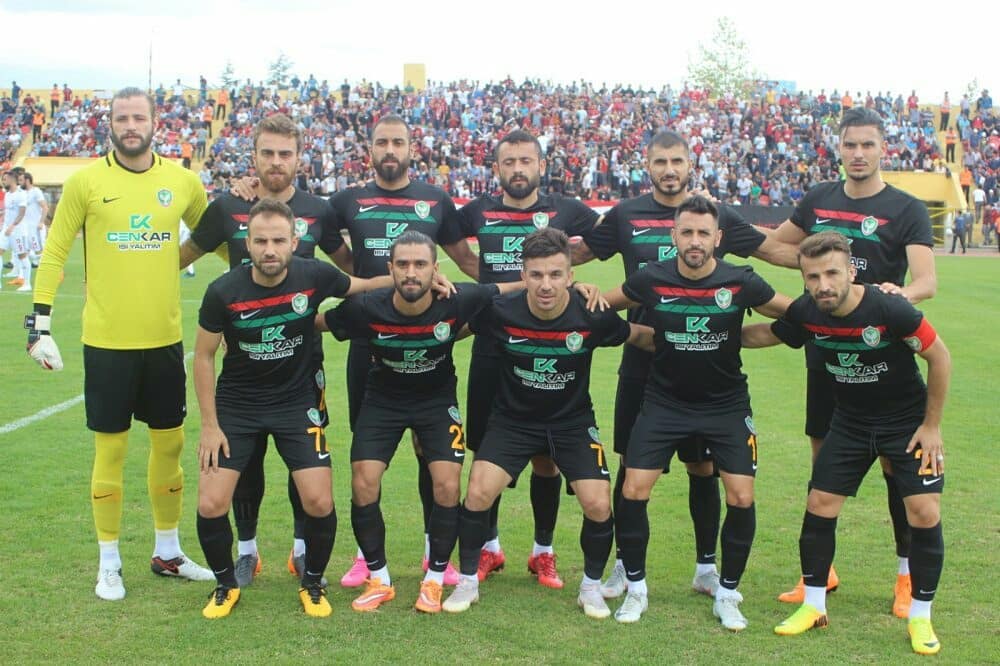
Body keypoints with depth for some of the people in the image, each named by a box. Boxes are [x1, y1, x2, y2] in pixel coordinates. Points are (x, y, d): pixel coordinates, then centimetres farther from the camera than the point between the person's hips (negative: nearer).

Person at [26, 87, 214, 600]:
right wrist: (40, 323, -6)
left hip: (165, 339, 3)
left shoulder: (182, 182, 3)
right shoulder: (86, 181, -5)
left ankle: (168, 552, 28)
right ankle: (109, 564, 18)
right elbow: (54, 253, -1)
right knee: (111, 448, 4)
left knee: (170, 443, 11)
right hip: (107, 341, -3)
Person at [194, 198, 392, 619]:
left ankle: (312, 584, 18)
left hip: (297, 402, 0)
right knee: (211, 506, -8)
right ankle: (225, 585, 20)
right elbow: (204, 356, -4)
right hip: (236, 405, 0)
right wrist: (209, 424, -5)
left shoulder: (314, 276, -15)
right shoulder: (223, 292, -17)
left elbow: (360, 287, 6)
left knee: (319, 503, -10)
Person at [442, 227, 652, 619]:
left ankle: (591, 587, 14)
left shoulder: (591, 317, -20)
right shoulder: (501, 312, -21)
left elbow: (641, 336, 0)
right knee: (478, 493, -14)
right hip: (513, 418, 0)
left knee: (598, 504, -13)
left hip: (573, 421, 0)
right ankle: (468, 582, 9)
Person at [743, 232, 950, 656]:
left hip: (908, 421, -4)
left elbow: (939, 357, -15)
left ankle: (920, 617, 7)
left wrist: (932, 425, -11)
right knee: (819, 505, 1)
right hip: (849, 422, 4)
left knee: (924, 512, -11)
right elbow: (765, 334, 6)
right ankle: (813, 606, 18)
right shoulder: (806, 314, -16)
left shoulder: (889, 310, -29)